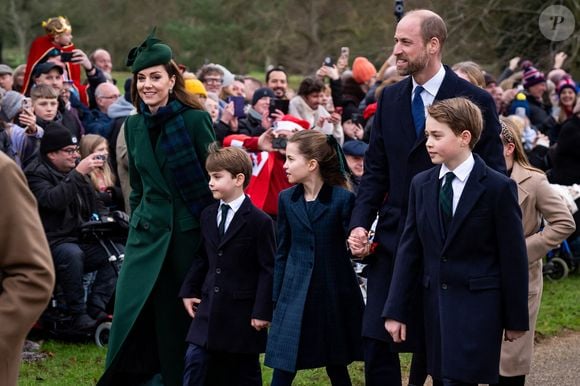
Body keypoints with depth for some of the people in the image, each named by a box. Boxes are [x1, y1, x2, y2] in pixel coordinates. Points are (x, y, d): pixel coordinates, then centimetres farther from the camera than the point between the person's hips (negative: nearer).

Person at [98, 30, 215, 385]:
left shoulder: (196, 119, -8)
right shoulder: (134, 125, 7)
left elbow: (213, 178, -5)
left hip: (189, 230, -4)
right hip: (148, 232, 4)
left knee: (185, 312, 2)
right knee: (134, 310, 0)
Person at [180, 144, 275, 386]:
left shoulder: (259, 221, -12)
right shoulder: (208, 216, 8)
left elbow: (268, 269, -11)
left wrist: (262, 311, -13)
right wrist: (188, 291, 8)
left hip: (242, 310, -5)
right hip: (210, 305, 5)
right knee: (195, 359, -3)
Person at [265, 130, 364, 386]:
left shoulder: (343, 198, -8)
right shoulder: (287, 199, 4)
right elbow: (282, 252, 9)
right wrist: (277, 298, 8)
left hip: (333, 295, -3)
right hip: (295, 295, 3)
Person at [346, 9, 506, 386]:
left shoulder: (475, 101, -7)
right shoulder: (390, 98, 8)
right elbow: (376, 171, 11)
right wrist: (360, 224, -1)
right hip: (393, 239, 4)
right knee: (377, 343, -2)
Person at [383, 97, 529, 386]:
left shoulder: (498, 187, -8)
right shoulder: (421, 184, 7)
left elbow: (513, 256, -5)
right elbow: (409, 249, 7)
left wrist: (516, 319, -3)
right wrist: (395, 310, 3)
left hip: (477, 306, -5)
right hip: (434, 305, 5)